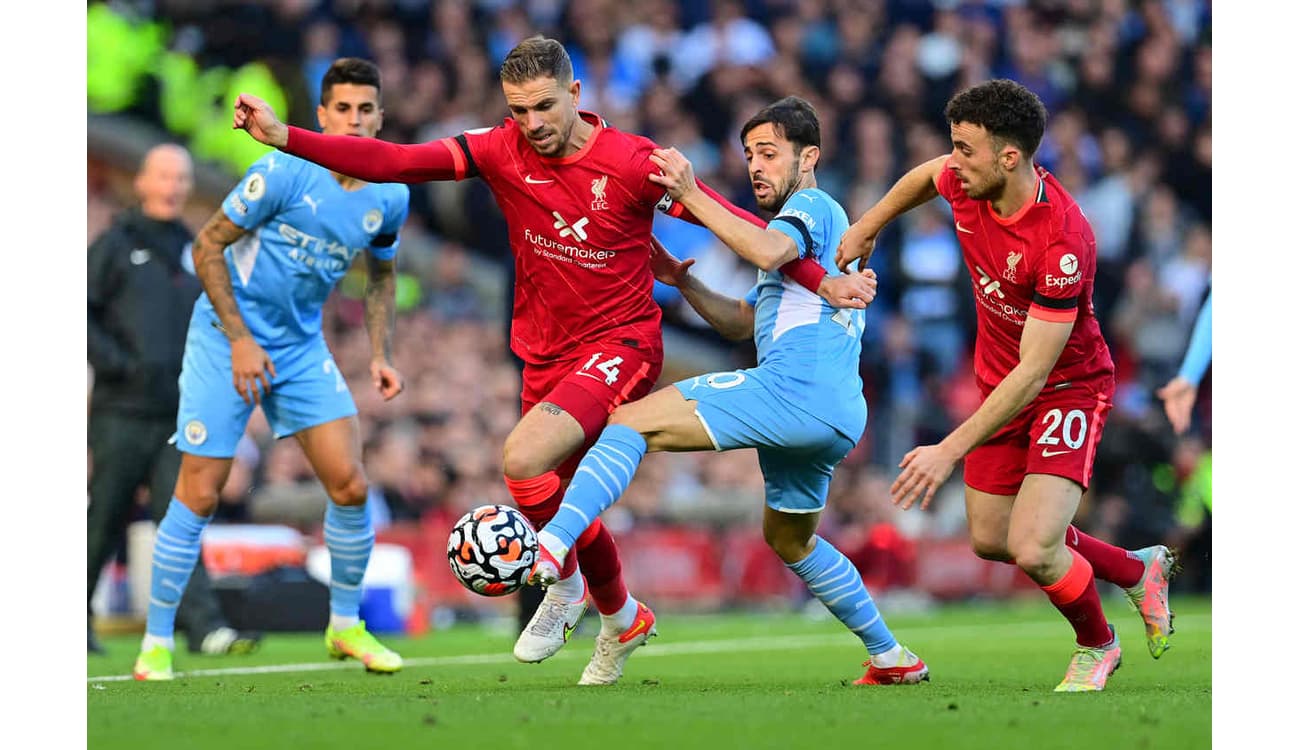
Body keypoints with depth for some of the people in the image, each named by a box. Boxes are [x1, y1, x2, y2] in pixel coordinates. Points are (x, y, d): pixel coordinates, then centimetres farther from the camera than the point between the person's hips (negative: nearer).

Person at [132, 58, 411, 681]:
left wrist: (380, 354, 6)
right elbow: (207, 247, -13)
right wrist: (240, 340, -17)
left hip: (302, 348, 5)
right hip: (227, 338, -5)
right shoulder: (284, 173, -19)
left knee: (350, 487, -4)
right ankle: (156, 645, 5)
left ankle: (345, 625, 17)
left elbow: (380, 273, 18)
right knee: (199, 496, -7)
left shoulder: (390, 198, -2)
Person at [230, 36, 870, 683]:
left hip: (621, 344, -5)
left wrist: (820, 281, -7)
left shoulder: (633, 163, -15)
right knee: (569, 502, 14)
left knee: (524, 459, -26)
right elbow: (394, 162, -11)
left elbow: (731, 222, -7)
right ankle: (620, 618, 42)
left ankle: (565, 584, 1)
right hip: (546, 354, 5)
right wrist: (285, 138, -21)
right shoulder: (502, 151, -5)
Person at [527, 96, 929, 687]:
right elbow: (741, 323, 33)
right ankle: (892, 658, 33)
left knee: (631, 422, -17)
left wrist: (691, 195, -20)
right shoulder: (826, 222, 33)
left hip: (792, 388, -10)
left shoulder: (812, 206, 3)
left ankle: (552, 546, -38)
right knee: (789, 540, 30)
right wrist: (681, 281, 20)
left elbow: (767, 251, -23)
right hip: (838, 417, 10)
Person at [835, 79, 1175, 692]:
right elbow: (926, 175, 15)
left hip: (1069, 388, -8)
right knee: (990, 540, 14)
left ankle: (1096, 646, 12)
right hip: (999, 384, 8)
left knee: (1033, 550, -21)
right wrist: (866, 227, 20)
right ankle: (1136, 571, 37)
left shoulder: (1063, 242, -35)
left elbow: (1032, 373, -33)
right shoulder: (966, 185, -15)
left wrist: (950, 451, -34)